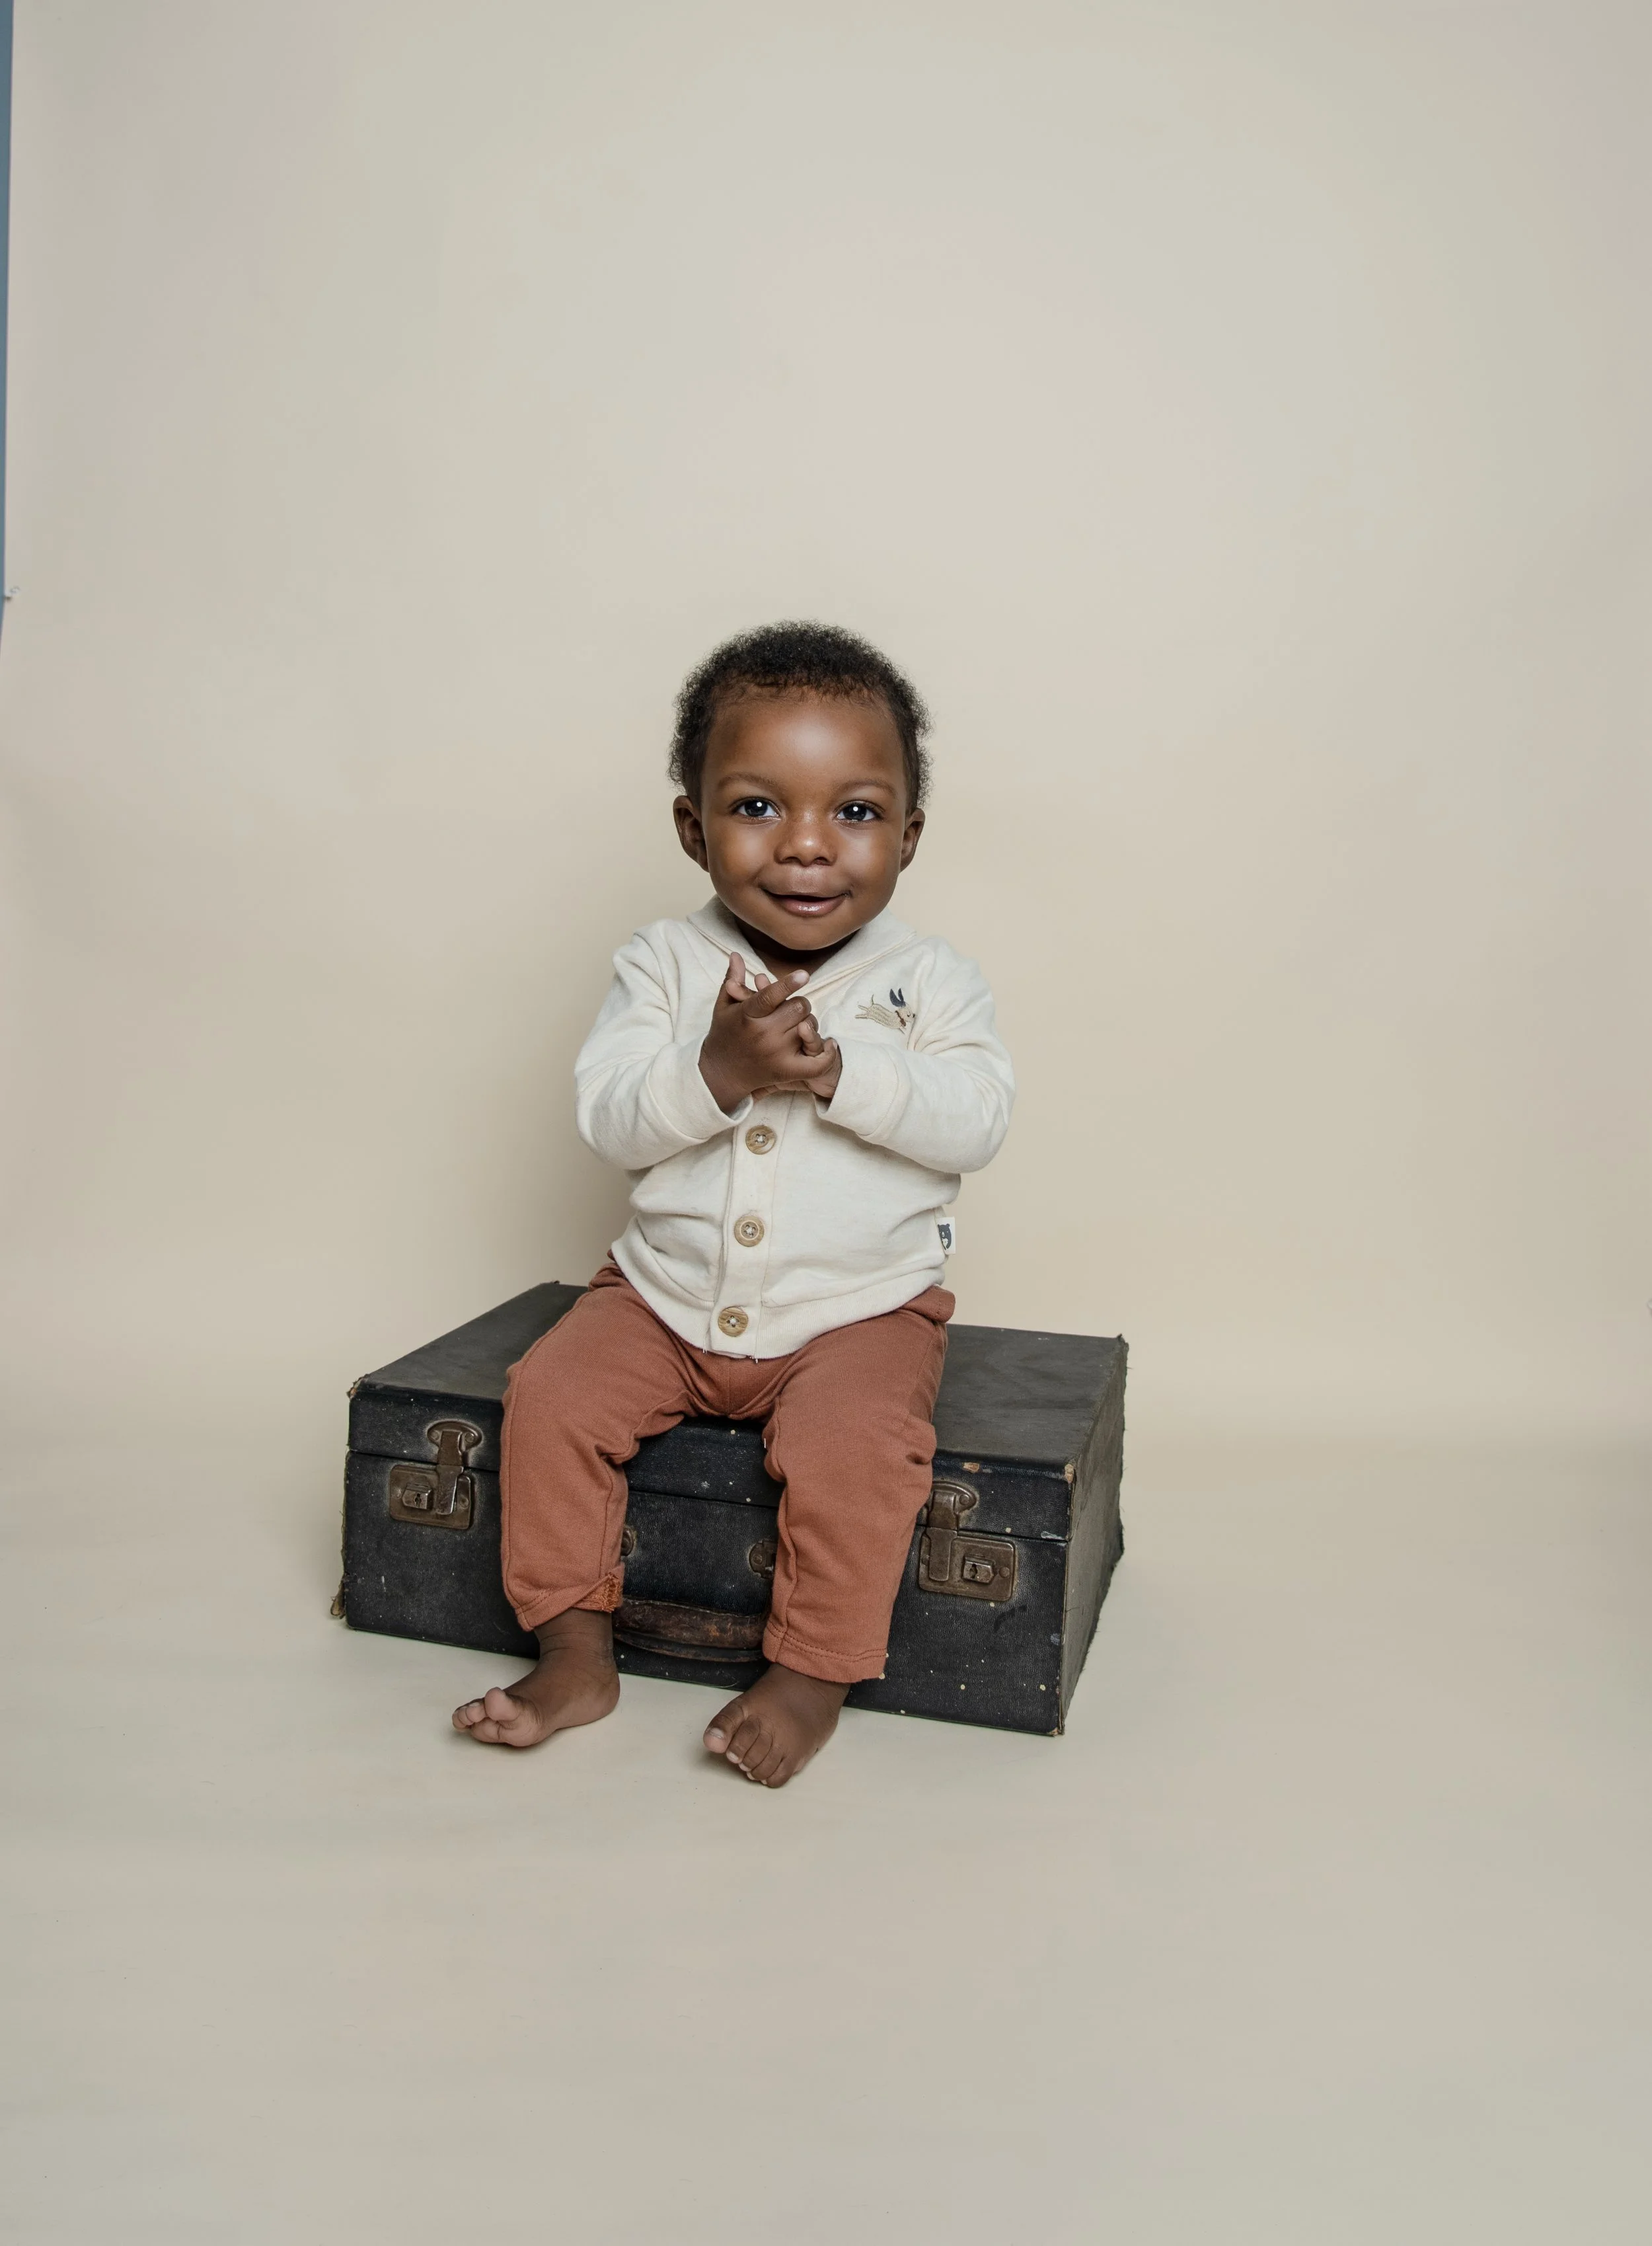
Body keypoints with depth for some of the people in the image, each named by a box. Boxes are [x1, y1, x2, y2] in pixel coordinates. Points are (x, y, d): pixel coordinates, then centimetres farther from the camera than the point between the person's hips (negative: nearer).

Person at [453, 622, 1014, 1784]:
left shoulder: (932, 977, -4)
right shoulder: (665, 962, -1)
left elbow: (977, 1119, -16)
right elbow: (605, 1112, -11)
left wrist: (837, 1068, -28)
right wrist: (716, 1071, -29)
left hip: (858, 1310, -2)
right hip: (666, 1296, 3)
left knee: (853, 1444, -27)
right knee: (552, 1397, -13)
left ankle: (813, 1675, -5)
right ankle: (577, 1653, 3)